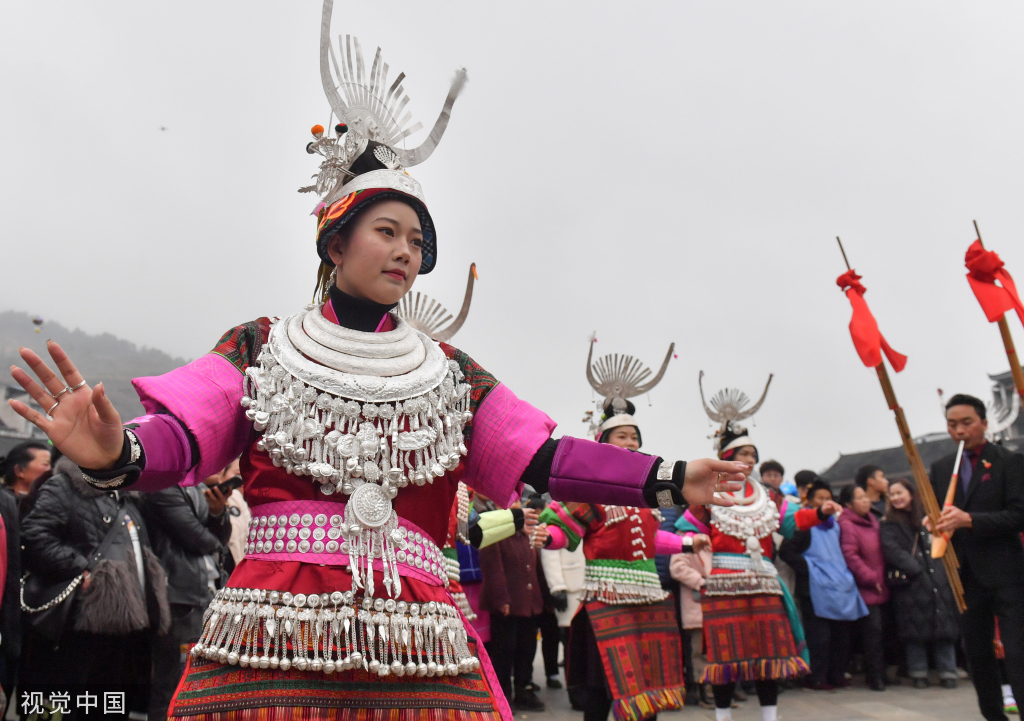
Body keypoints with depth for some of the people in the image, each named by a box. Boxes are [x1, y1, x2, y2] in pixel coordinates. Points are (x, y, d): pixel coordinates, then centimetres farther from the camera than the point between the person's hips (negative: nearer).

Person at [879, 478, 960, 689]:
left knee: (944, 624, 1)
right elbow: (893, 551, -7)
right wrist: (916, 569, -16)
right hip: (909, 584, -2)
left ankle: (948, 672, 10)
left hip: (937, 579, 3)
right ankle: (918, 673, 9)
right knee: (914, 629, 0)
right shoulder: (889, 524, 4)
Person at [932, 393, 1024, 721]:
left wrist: (969, 519, -24)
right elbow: (935, 513, 15)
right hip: (966, 575, 5)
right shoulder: (940, 467, 12)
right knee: (977, 652, 15)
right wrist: (935, 523, -8)